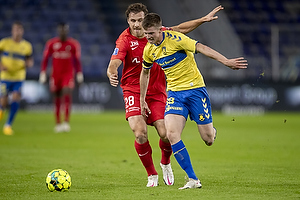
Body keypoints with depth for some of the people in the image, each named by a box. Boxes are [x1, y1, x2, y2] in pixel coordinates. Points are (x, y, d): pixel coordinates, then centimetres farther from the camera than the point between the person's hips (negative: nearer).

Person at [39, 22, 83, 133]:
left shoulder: (73, 44, 1)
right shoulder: (51, 43, 1)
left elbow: (77, 61, 7)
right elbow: (45, 59, 7)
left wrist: (79, 74, 5)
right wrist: (43, 73, 2)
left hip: (68, 74, -2)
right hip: (55, 75, 2)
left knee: (67, 94, -20)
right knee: (57, 100, 5)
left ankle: (66, 122, -21)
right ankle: (58, 123, 15)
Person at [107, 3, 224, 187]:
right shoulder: (125, 40, -13)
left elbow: (179, 29, 13)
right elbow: (114, 63, -25)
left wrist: (204, 19, 9)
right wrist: (112, 75, -48)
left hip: (157, 92, 3)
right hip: (133, 91, -3)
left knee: (165, 134, -10)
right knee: (140, 135, -19)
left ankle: (166, 163, 25)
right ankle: (152, 175, 4)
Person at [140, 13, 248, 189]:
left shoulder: (174, 38, -16)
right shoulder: (148, 51, 2)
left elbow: (201, 48, -23)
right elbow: (145, 73, 20)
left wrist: (226, 61, -33)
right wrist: (142, 100, 23)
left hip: (194, 89, -4)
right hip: (174, 93, 4)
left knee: (208, 139, -3)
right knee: (171, 133, -20)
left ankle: (212, 132, 39)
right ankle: (193, 180, -14)